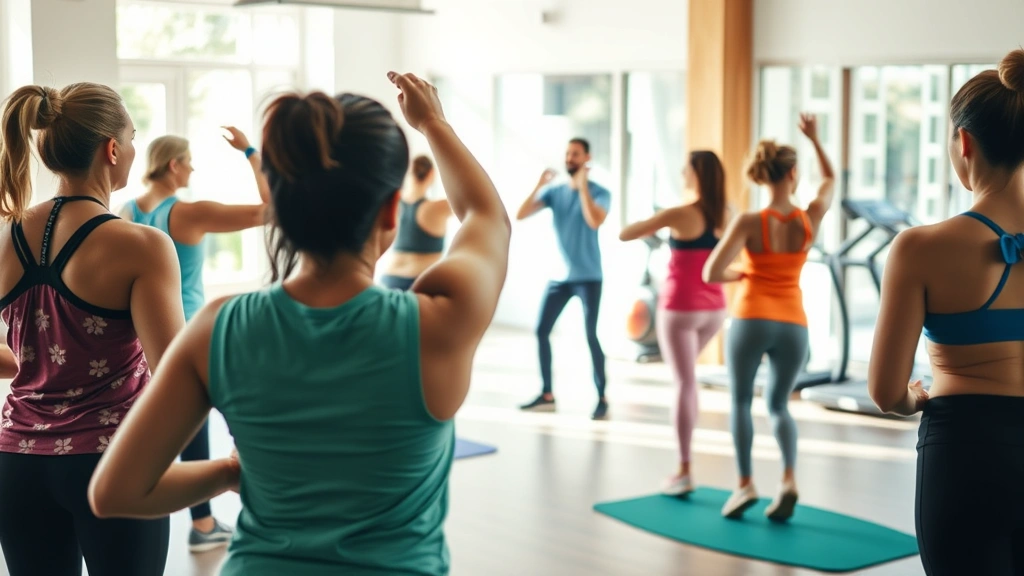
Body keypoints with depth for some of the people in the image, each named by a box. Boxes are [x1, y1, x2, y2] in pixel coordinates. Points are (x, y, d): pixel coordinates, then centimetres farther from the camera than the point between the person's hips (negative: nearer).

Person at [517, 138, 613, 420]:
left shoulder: (600, 192, -5)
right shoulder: (554, 192, 6)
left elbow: (595, 222, -25)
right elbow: (521, 215, -4)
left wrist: (582, 186, -21)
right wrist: (539, 185, -13)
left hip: (588, 277, -5)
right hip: (558, 276, 5)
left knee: (591, 336, -10)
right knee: (541, 331, 4)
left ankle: (602, 398, -3)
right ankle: (547, 395, 14)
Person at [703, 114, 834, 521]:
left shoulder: (749, 222, -12)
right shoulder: (811, 219, -4)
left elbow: (712, 274, -16)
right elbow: (829, 179, 19)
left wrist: (741, 274, 2)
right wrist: (814, 138, 22)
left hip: (751, 319, -3)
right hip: (793, 324, 3)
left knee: (741, 402, 15)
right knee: (778, 405, 17)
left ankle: (745, 484, 2)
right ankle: (788, 477, -6)